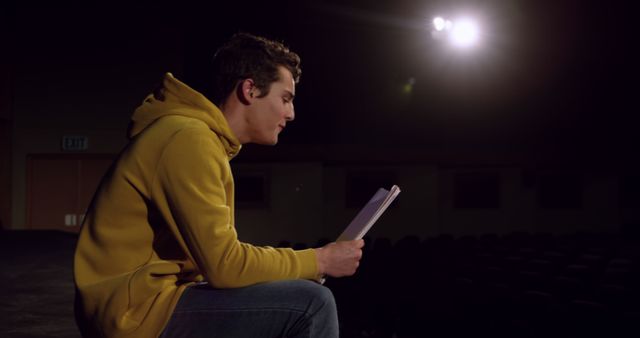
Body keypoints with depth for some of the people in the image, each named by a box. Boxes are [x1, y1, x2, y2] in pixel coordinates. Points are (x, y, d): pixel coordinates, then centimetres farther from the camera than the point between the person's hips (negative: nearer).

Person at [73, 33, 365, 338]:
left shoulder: (201, 137, 16)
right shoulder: (189, 137, -16)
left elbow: (216, 256, 13)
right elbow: (223, 264, -21)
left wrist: (309, 262, 3)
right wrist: (319, 260, -10)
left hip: (151, 302, 11)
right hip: (137, 314, -10)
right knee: (311, 304, -16)